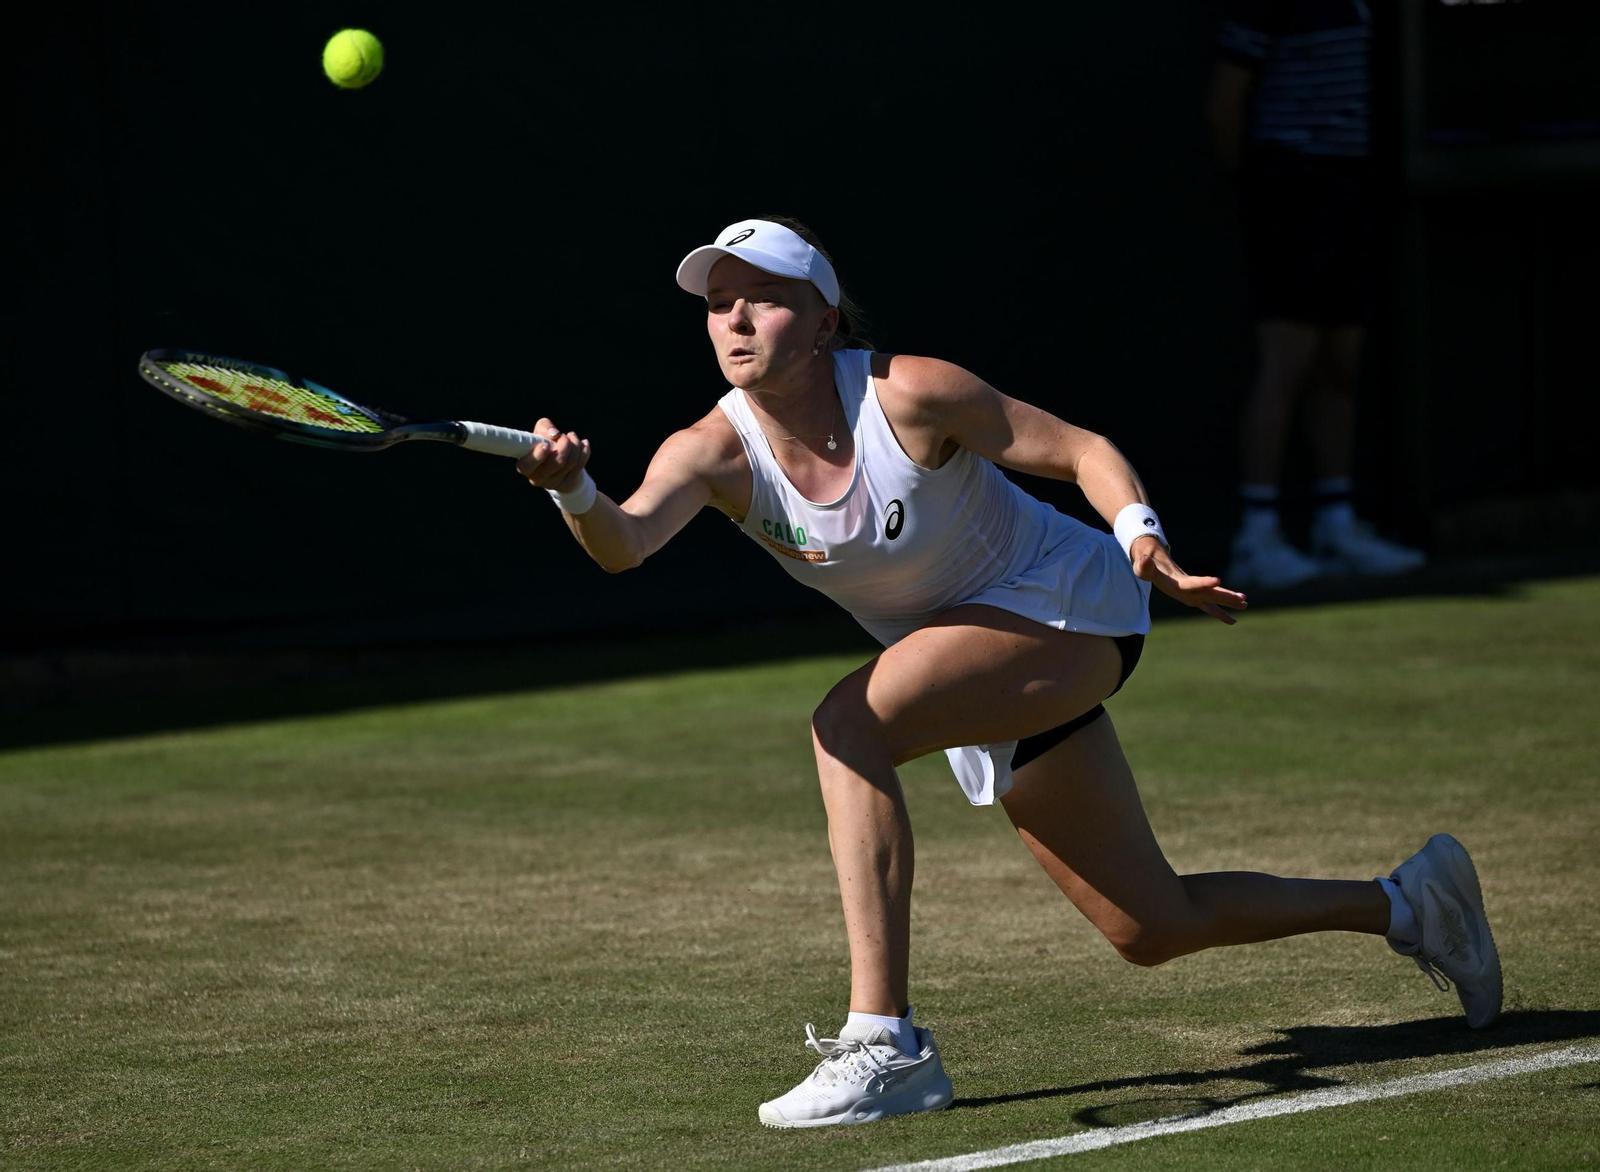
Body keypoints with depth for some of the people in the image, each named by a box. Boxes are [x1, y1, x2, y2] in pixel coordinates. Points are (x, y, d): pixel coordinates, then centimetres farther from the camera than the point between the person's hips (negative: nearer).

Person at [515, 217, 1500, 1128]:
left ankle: (885, 1041, -30)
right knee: (1154, 930, 14)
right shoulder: (716, 452, -14)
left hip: (1068, 609, -6)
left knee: (847, 724, -31)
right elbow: (625, 542, -34)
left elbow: (1085, 451, -14)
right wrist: (575, 492, -56)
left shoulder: (907, 394, -24)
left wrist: (1146, 543, -32)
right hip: (980, 672, 6)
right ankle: (1407, 905, 38)